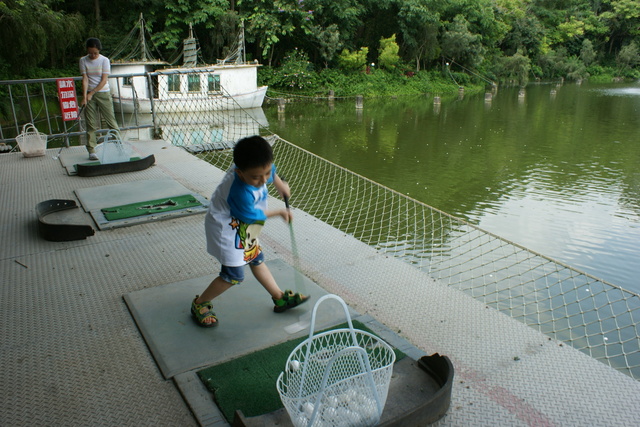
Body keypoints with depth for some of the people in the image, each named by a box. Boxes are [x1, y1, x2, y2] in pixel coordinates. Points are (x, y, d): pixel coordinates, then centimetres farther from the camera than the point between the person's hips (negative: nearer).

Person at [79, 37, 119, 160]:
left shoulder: (104, 60, -2)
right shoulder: (83, 60, 4)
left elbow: (104, 80, -7)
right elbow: (85, 79, -2)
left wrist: (92, 93, -11)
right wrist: (84, 96, -12)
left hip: (103, 93, -2)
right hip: (89, 95, 2)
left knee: (111, 120, -3)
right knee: (91, 124, 0)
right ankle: (92, 150, 4)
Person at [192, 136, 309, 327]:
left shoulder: (256, 167, -18)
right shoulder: (240, 192, -39)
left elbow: (270, 172, 9)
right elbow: (252, 216, -20)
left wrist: (280, 184, 25)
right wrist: (279, 212, -6)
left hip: (242, 227, 9)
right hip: (226, 228, -9)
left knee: (257, 259, 19)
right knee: (234, 275, -5)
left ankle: (280, 298, 33)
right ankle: (199, 304, 14)